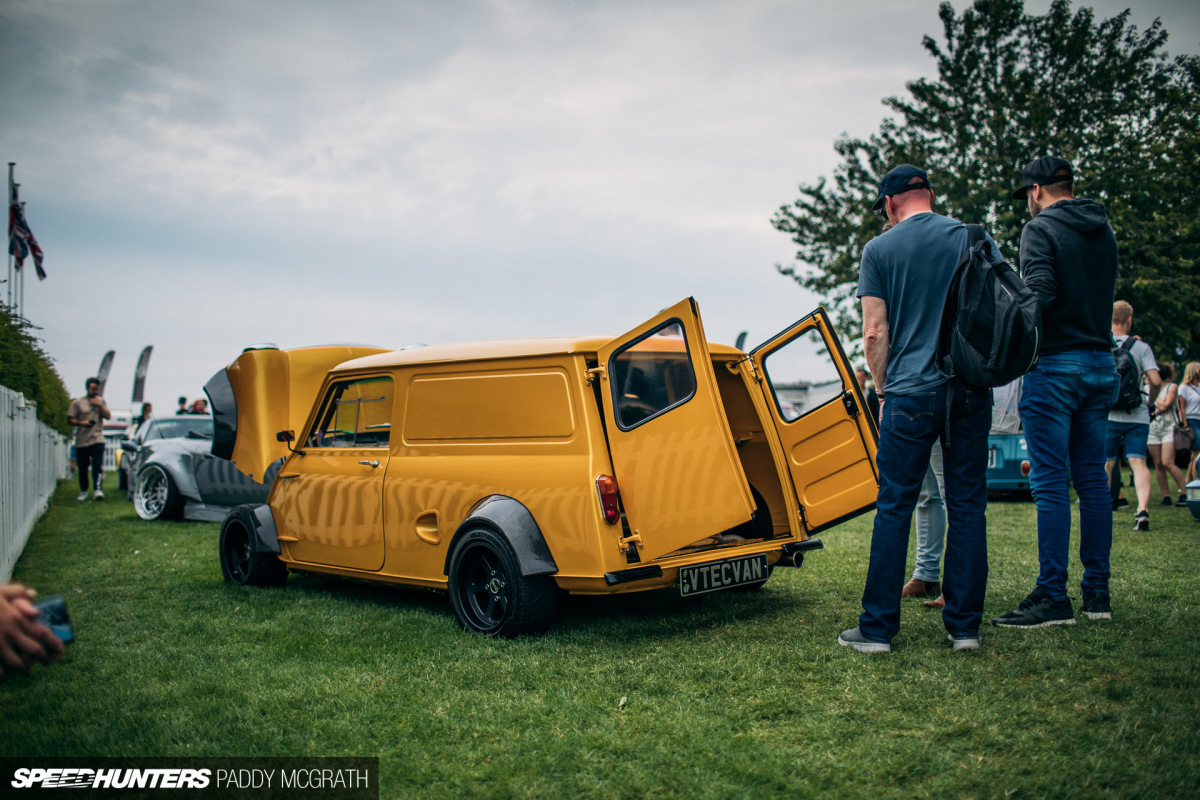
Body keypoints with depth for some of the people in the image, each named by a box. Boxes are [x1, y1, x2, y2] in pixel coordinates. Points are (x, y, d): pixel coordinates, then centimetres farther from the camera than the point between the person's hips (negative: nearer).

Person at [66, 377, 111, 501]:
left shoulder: (101, 401, 13)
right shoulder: (77, 402, 6)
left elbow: (108, 416, 3)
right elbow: (70, 419, 4)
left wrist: (99, 405, -8)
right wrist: (81, 423, -14)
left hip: (97, 439, 0)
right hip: (81, 440, 0)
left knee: (97, 465, -15)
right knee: (82, 467, 6)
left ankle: (97, 489, -19)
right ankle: (83, 491, 21)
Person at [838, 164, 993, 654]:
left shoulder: (880, 250, 1)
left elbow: (875, 334, -3)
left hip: (911, 392, -2)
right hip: (971, 390, 3)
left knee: (894, 508, 2)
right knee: (967, 506, 8)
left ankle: (877, 628, 6)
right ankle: (964, 626, 12)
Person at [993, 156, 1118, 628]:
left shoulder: (1041, 229, -8)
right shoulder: (1103, 231, 16)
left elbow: (1039, 293, -21)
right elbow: (1101, 296, 19)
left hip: (1054, 364, -7)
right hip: (1101, 364, 8)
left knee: (1050, 483, -5)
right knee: (1092, 479, 10)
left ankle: (1053, 597, -3)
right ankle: (1097, 593, 16)